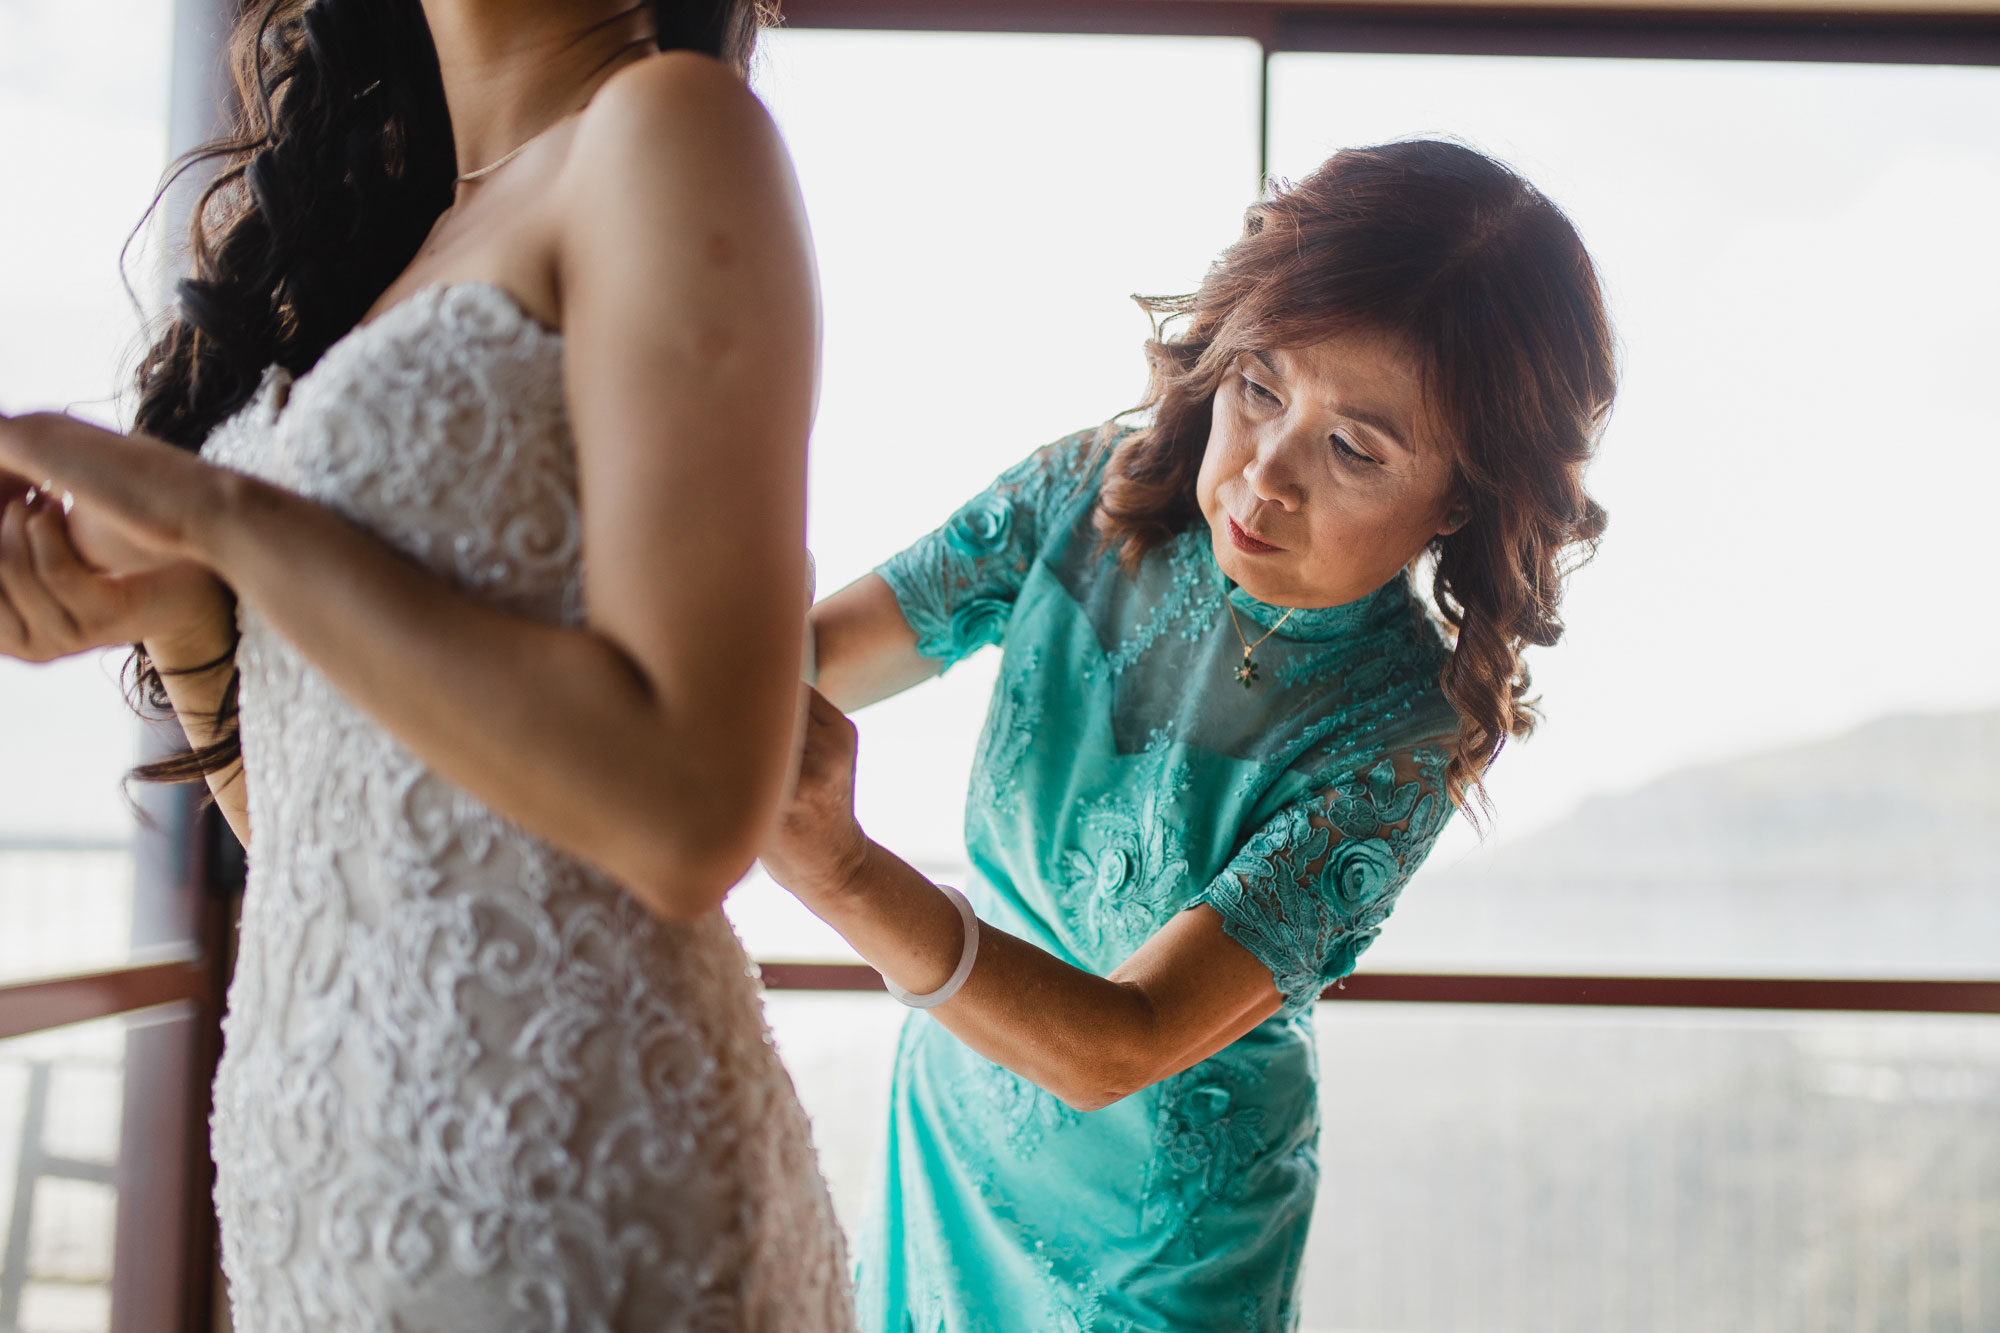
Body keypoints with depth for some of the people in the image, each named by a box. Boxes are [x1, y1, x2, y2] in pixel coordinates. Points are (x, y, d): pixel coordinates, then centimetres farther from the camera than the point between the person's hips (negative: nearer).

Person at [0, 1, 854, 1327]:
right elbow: (312, 822, 15)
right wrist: (173, 608, -4)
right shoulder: (381, 238, 12)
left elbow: (686, 813, -22)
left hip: (556, 1198, -7)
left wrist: (211, 508, -15)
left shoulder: (671, 129, -11)